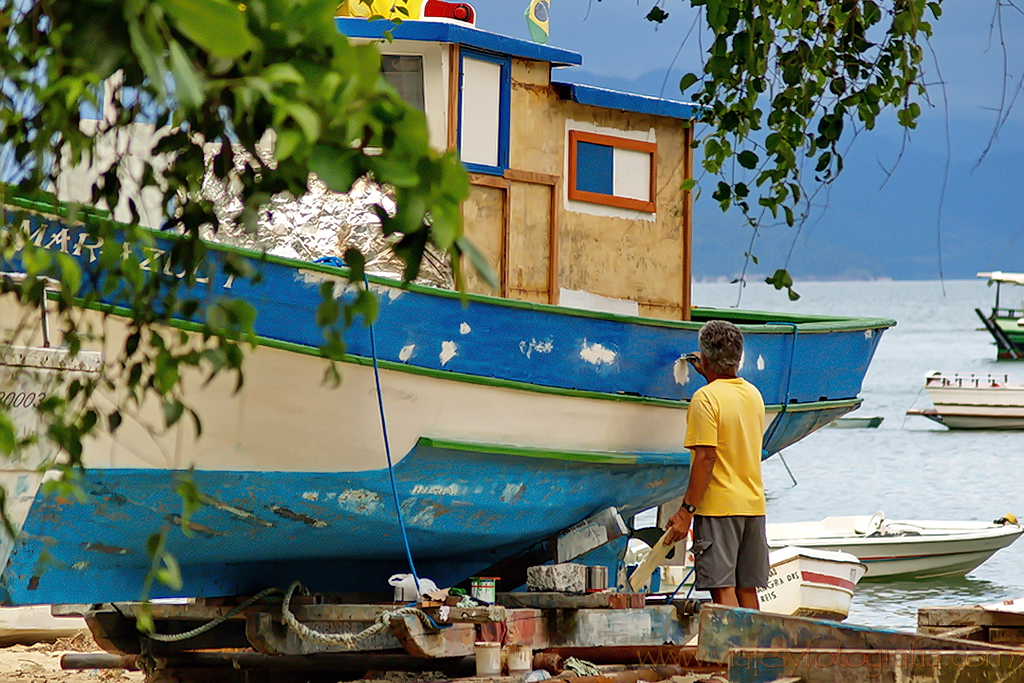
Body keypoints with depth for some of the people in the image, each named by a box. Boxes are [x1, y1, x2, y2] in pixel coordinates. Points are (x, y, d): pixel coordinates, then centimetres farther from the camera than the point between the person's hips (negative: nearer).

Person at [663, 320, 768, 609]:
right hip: (754, 504, 7)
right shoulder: (754, 394, 10)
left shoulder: (706, 397, -12)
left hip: (718, 508, -7)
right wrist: (710, 375, 38)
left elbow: (706, 457, -18)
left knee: (723, 588, -8)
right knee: (747, 589, 11)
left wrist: (686, 510, -16)